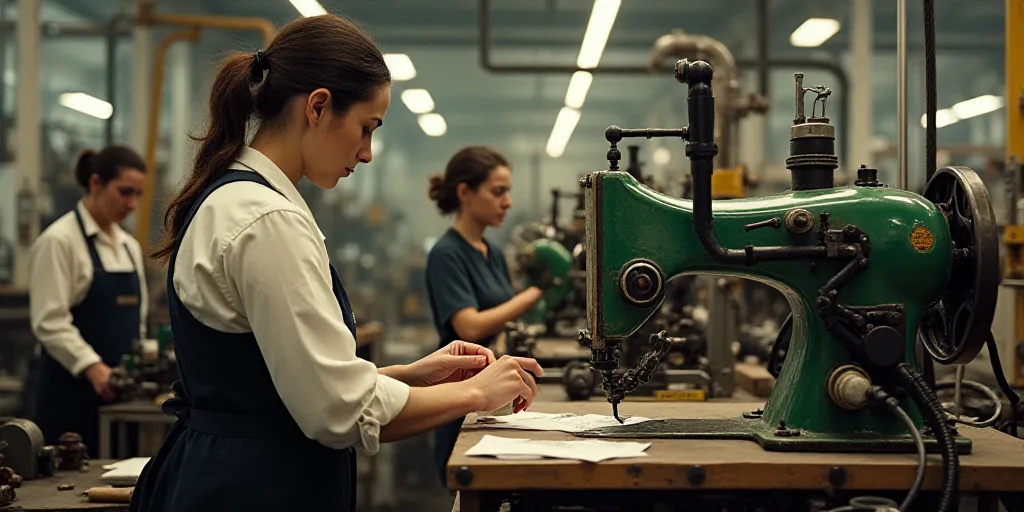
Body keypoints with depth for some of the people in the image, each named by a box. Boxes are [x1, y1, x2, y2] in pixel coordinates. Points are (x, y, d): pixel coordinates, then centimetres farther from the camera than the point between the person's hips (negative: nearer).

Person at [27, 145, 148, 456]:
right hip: (71, 390, -7)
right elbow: (50, 322, -16)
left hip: (115, 393, 7)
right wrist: (93, 368, -27)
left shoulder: (129, 247, 14)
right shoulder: (59, 241, -8)